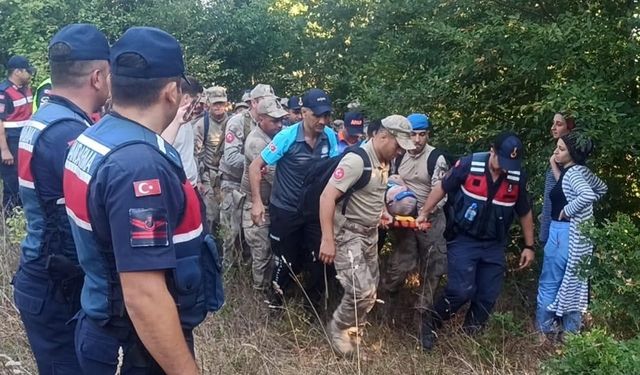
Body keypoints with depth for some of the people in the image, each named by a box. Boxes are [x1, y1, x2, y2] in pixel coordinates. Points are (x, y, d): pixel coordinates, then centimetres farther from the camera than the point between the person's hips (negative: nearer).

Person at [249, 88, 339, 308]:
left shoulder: (330, 136, -8)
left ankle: (315, 304, 28)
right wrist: (257, 201, -19)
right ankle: (276, 298, 33)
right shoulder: (287, 136, -18)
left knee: (319, 259, 6)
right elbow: (255, 166, -14)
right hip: (285, 210, -3)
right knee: (287, 261, 9)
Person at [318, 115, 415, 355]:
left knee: (370, 290, 14)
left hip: (370, 233, 9)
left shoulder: (384, 161, 5)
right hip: (347, 234, -9)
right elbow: (327, 197, -26)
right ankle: (338, 329, 9)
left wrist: (381, 213, 13)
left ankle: (351, 331, 33)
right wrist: (327, 240, -28)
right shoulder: (356, 159, -23)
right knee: (362, 291, -15)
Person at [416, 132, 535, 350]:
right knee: (461, 291, -14)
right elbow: (443, 187, -2)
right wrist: (424, 212, -2)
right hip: (464, 240, -4)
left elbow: (525, 213, 8)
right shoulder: (469, 165, -16)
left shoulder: (518, 177, -6)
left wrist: (529, 246, 9)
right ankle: (430, 323, 9)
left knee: (488, 297, 5)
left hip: (494, 246, 4)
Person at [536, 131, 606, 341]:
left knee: (549, 284, 3)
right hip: (576, 235, 9)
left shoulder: (573, 172, -17)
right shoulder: (580, 171, 8)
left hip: (565, 233, -9)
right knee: (572, 284, 15)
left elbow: (587, 195, -34)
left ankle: (544, 330, 13)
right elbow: (601, 188, 23)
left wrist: (568, 210, -20)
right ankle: (570, 331, 24)